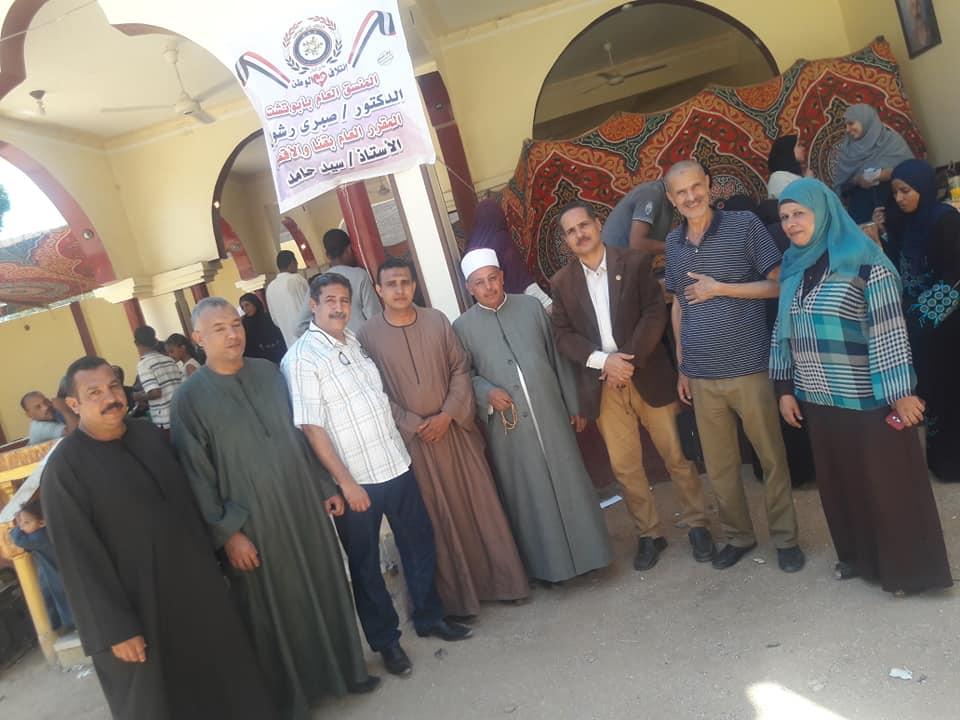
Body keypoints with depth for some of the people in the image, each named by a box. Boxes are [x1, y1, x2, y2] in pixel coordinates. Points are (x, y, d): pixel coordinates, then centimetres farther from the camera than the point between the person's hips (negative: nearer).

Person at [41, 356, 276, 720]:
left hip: (193, 584, 5)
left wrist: (210, 563, 13)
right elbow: (79, 557, -15)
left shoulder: (149, 433, 1)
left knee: (220, 683, 19)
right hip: (137, 606, -5)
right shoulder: (64, 467, -15)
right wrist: (116, 628, -15)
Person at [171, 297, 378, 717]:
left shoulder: (268, 372, 3)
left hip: (304, 507, 5)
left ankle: (342, 671, 38)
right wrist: (226, 533, -13)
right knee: (275, 611, 10)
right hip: (253, 524, -4)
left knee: (326, 591, 17)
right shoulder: (190, 398, -11)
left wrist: (325, 487, 10)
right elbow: (196, 475, -11)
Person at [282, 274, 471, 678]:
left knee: (420, 544, 17)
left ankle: (430, 617, 38)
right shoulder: (301, 358, -13)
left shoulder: (356, 341, 7)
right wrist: (346, 482, -17)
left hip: (397, 465, 6)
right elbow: (312, 428, -16)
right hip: (355, 480, -6)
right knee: (365, 563, 11)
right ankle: (386, 640, 30)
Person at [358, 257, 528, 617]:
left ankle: (501, 577, 26)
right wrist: (415, 425, -12)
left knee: (479, 502, 9)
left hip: (455, 429, 2)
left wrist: (448, 415, -10)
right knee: (438, 516, 8)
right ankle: (457, 594, 24)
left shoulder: (437, 320, 0)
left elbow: (460, 369, 2)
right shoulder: (368, 335, -7)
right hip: (412, 439, -2)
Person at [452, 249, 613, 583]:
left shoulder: (531, 307, 4)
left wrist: (573, 405, 7)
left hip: (551, 415, 2)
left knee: (569, 483, 9)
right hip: (507, 426, -1)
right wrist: (487, 391, -16)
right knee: (529, 496, 7)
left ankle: (584, 551, 26)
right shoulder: (463, 326, 0)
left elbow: (557, 358, 7)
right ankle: (546, 564, 24)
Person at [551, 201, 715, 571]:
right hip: (602, 385, 2)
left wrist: (629, 360, -16)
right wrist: (602, 360, -14)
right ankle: (649, 534, 24)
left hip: (648, 376, -2)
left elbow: (655, 314, -7)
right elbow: (563, 336, 1)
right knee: (624, 466, 8)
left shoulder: (635, 262, 0)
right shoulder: (561, 282, 7)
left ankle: (697, 524, 24)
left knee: (677, 455, 6)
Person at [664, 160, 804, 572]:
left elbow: (779, 284, -4)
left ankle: (785, 538, 23)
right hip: (702, 376, 4)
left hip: (750, 368, -4)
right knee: (719, 465, 12)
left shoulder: (745, 225, -4)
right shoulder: (673, 243, 9)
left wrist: (719, 288, -13)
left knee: (772, 458, 7)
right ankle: (738, 535, 29)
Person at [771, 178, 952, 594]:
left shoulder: (865, 261, -11)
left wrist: (900, 392, -16)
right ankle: (857, 556, 33)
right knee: (838, 481, 16)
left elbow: (889, 331, -14)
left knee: (886, 481, 5)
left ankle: (907, 568, 21)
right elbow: (784, 331, 10)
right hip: (818, 398, 6)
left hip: (867, 397, -6)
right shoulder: (794, 267, 8)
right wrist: (785, 388, 9)